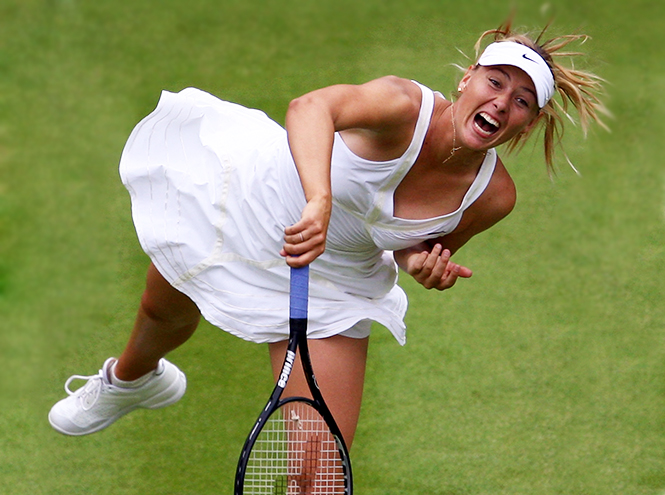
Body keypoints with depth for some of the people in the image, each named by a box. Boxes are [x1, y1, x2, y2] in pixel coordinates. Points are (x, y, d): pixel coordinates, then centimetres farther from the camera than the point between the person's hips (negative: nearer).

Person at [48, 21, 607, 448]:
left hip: (332, 281, 2)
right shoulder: (407, 104, -33)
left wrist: (424, 263, -23)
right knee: (162, 315, 30)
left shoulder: (494, 195, -20)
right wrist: (319, 201, -68)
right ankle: (131, 379, 69)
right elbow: (310, 106, -52)